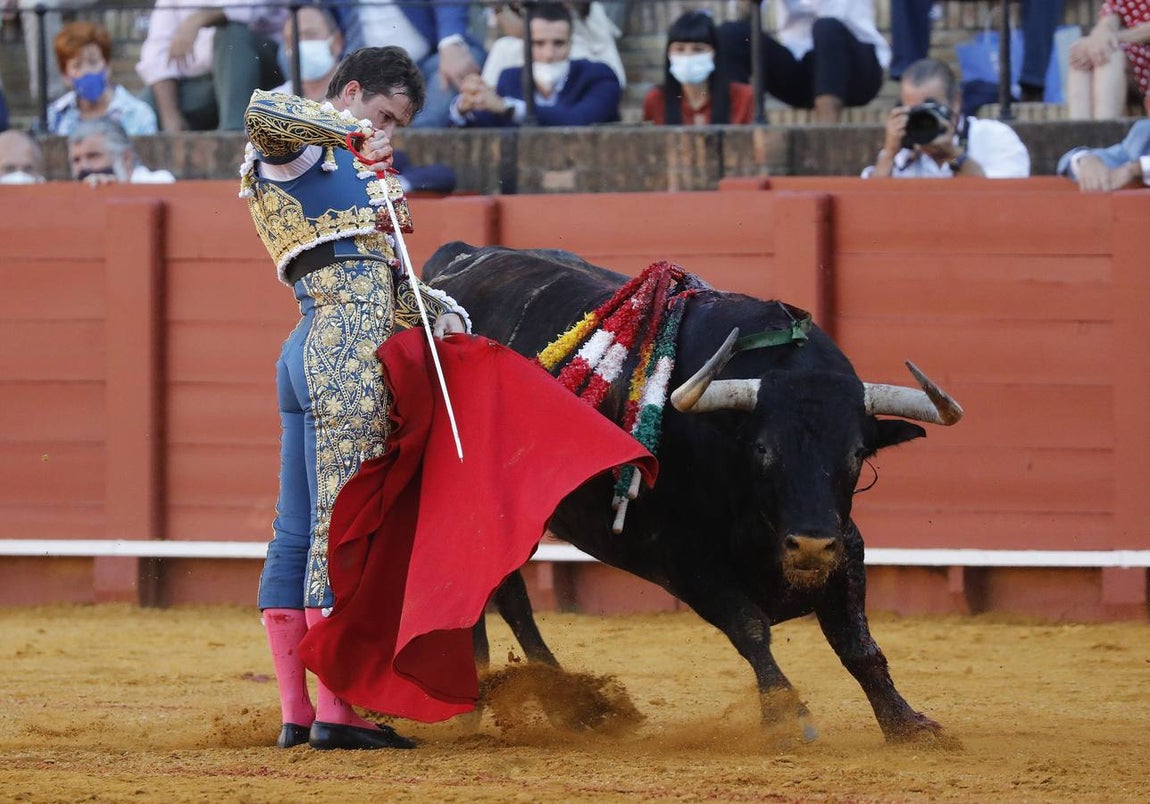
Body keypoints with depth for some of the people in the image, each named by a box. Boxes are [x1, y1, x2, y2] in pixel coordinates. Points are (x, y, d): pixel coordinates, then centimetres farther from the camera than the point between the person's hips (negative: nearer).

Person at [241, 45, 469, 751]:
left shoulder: (347, 174, 29)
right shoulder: (297, 145, 0)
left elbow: (383, 283, 28)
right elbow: (262, 110, -25)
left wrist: (439, 312, 11)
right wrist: (354, 133, -17)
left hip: (310, 356, 10)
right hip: (347, 355, -10)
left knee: (299, 532, 9)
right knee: (341, 525, -10)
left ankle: (296, 711, 12)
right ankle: (334, 711, -11)